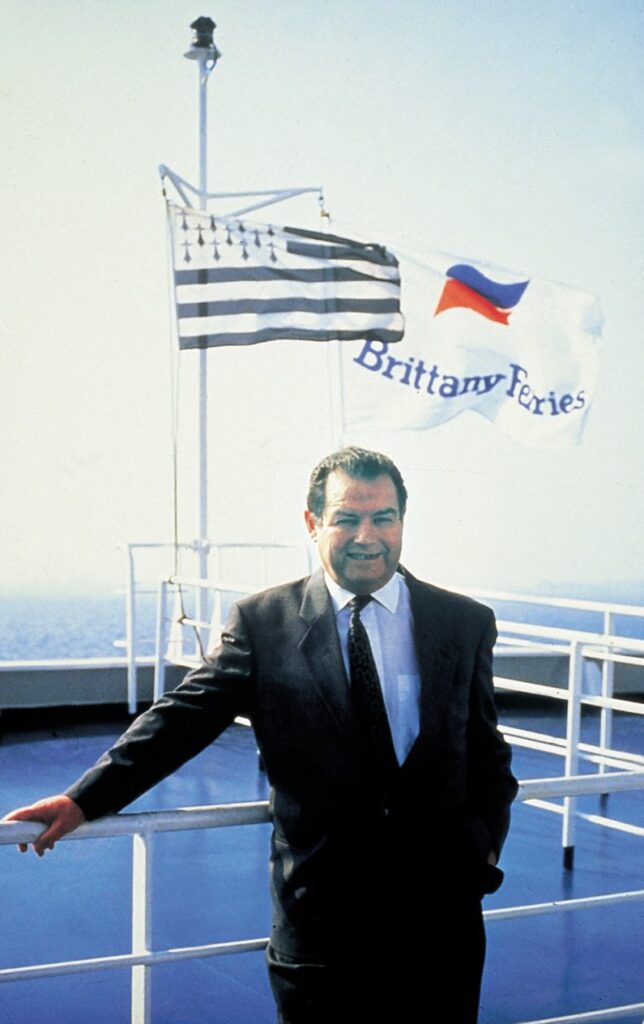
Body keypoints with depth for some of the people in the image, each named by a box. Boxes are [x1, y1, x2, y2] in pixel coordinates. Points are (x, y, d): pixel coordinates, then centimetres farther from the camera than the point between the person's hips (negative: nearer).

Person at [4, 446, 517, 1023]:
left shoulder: (465, 623, 3)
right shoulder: (262, 622, -2)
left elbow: (486, 750, 9)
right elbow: (184, 716, -5)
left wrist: (484, 843, -3)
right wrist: (85, 800, -13)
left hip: (440, 904, 2)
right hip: (320, 906, -1)